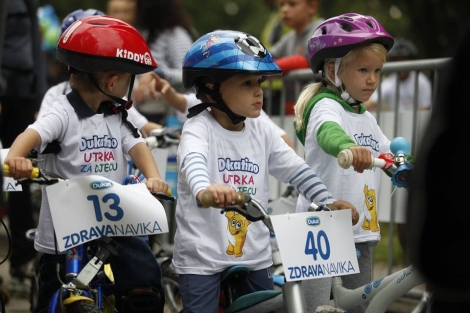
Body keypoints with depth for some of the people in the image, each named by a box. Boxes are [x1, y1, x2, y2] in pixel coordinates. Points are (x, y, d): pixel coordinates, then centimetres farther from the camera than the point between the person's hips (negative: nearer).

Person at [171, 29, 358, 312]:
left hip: (253, 255, 6)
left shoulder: (262, 131, 5)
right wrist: (204, 190, -57)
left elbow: (295, 169, 3)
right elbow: (193, 162, -35)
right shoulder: (200, 128, -13)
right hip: (203, 257, -6)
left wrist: (329, 202, -11)